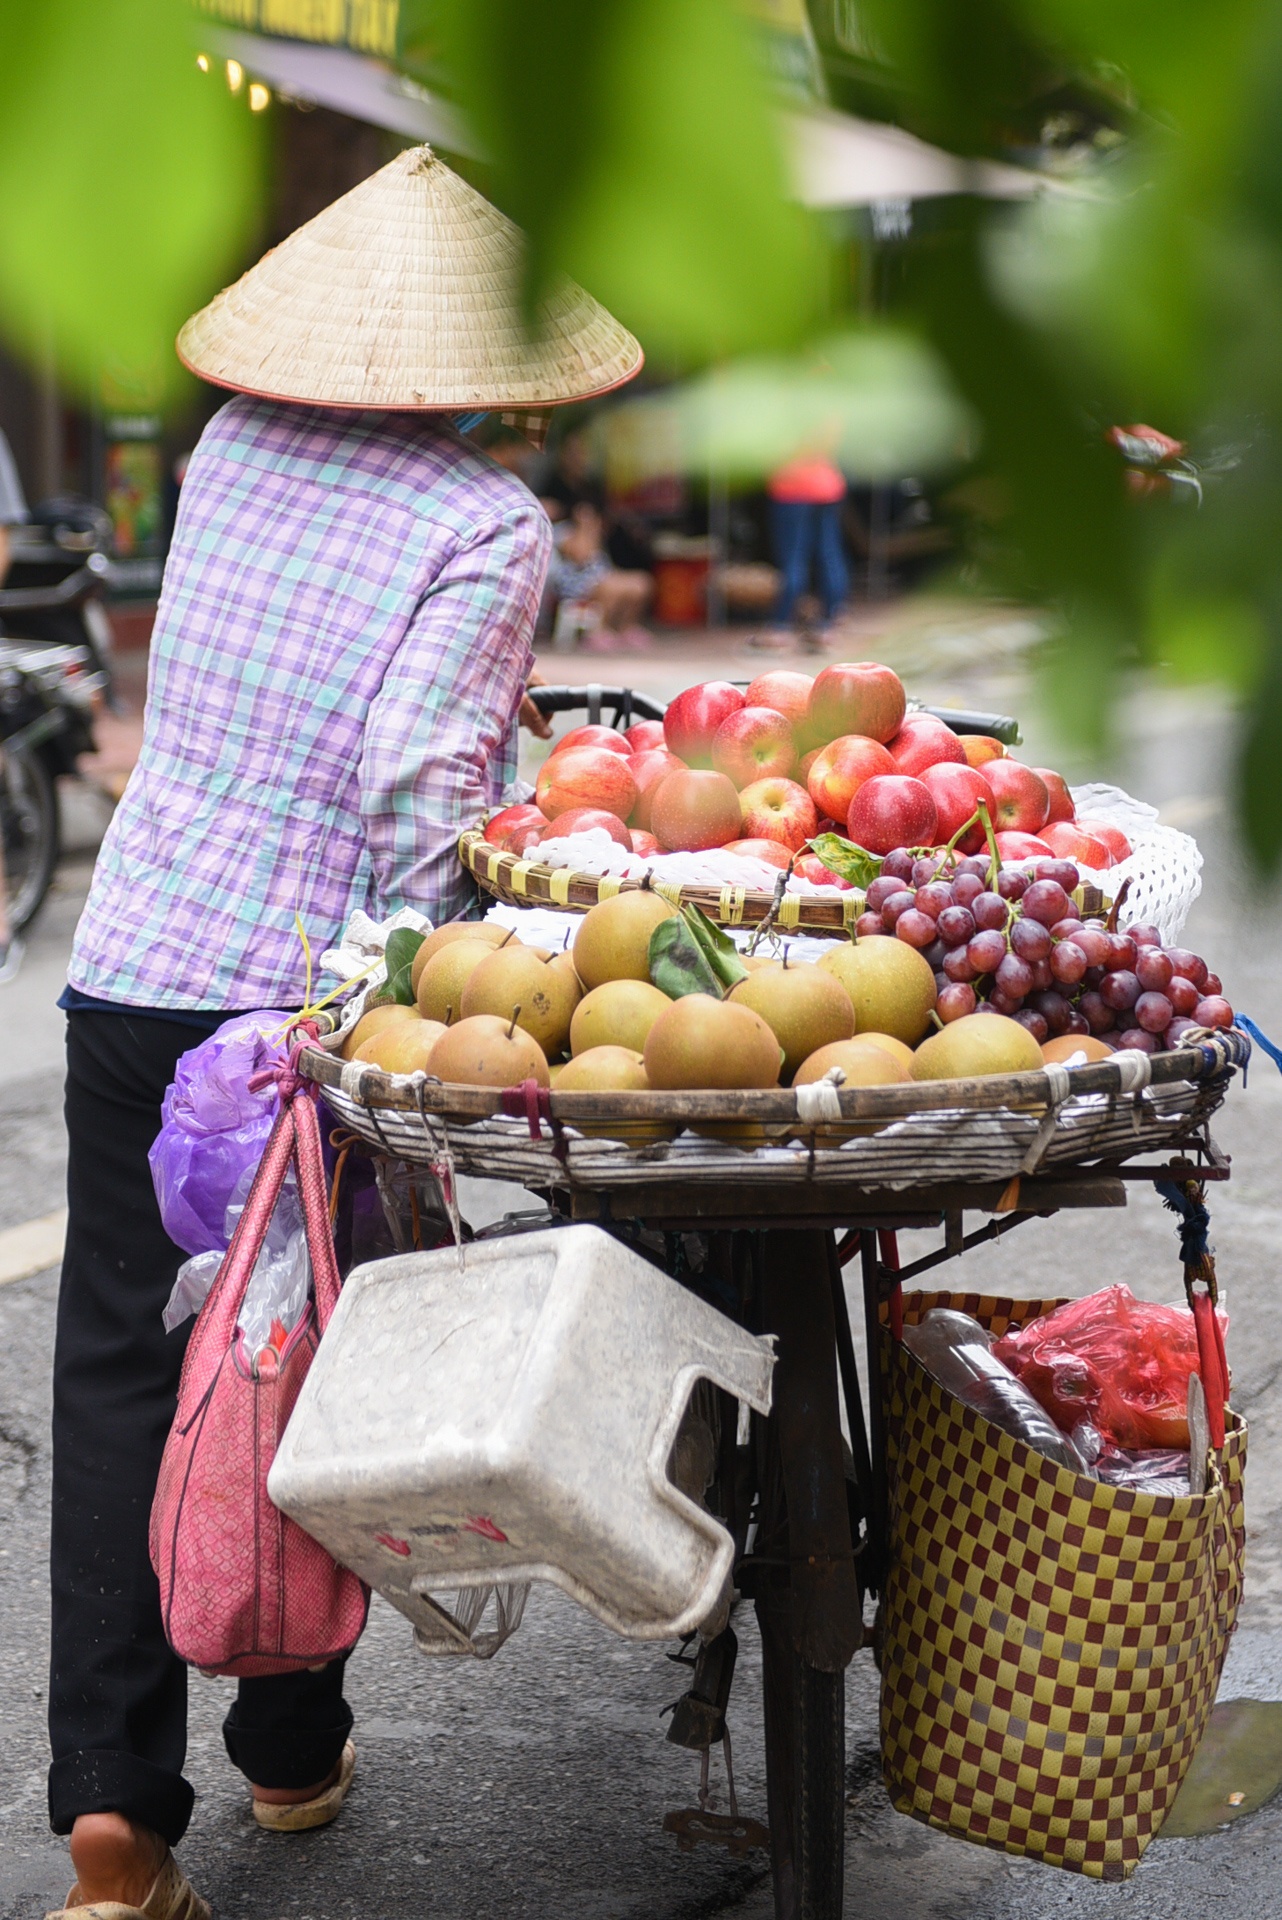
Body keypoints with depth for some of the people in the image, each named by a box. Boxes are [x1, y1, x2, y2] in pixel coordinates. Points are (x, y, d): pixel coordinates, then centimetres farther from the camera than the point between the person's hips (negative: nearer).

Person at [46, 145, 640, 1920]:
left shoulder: (234, 446, 7)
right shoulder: (488, 522, -10)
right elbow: (420, 775, -19)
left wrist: (526, 757, 20)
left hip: (132, 969, 4)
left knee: (119, 1369, 7)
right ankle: (290, 1751, 27)